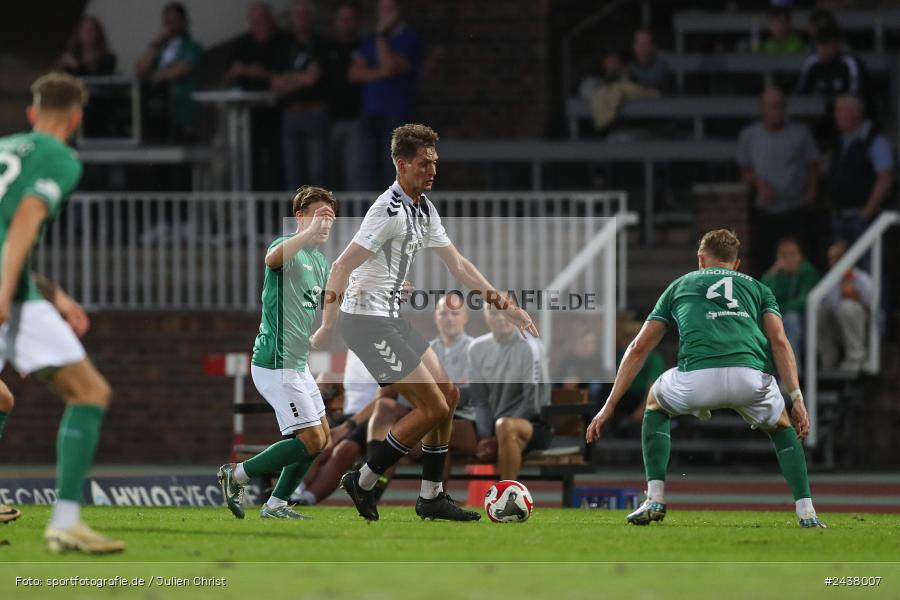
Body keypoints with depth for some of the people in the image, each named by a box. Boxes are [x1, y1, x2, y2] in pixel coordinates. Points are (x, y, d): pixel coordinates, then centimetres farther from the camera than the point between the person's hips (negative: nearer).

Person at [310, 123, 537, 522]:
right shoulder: (390, 211, -20)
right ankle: (363, 483, 1)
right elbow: (342, 266, -23)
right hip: (367, 321, -10)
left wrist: (504, 306, 16)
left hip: (392, 318, 10)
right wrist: (328, 327, -26)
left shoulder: (424, 209, 11)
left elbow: (457, 265, 19)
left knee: (448, 395, 11)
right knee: (433, 408, -10)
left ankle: (431, 497, 16)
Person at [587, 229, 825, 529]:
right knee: (781, 426, 34)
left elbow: (638, 349, 29)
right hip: (750, 378, 0)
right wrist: (796, 397, 8)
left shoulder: (679, 286, 32)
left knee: (656, 402, 35)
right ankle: (806, 512, 17)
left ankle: (655, 500, 21)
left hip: (697, 378, 0)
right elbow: (779, 341, 13)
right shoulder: (757, 288, 30)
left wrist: (609, 406, 31)